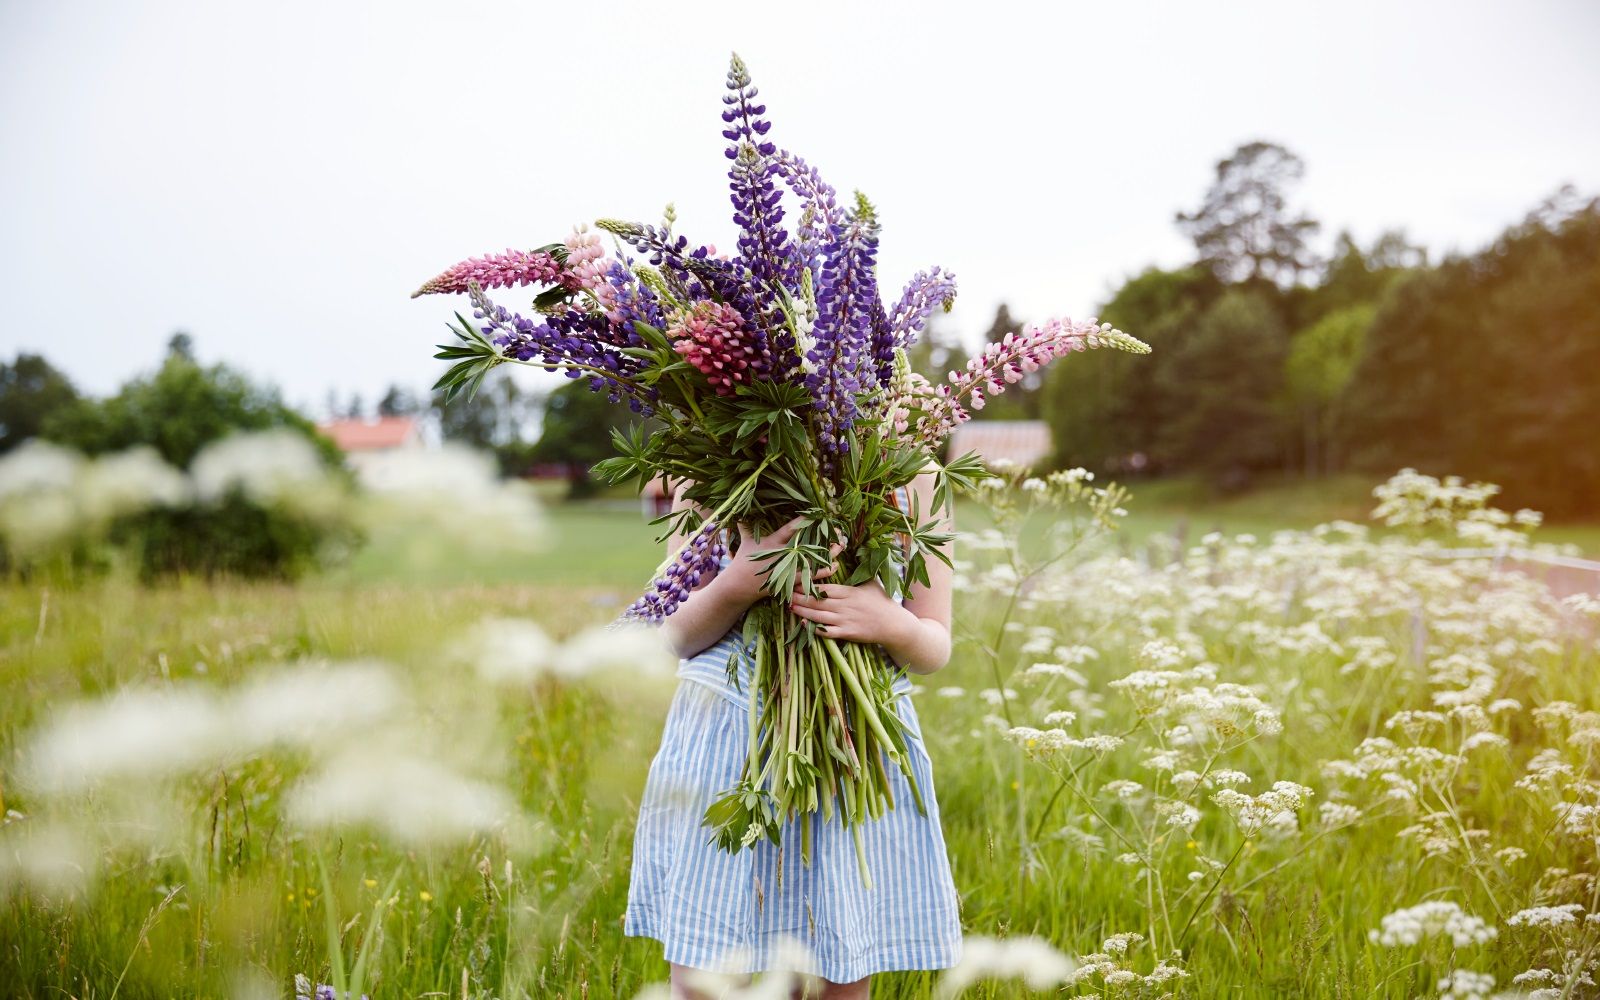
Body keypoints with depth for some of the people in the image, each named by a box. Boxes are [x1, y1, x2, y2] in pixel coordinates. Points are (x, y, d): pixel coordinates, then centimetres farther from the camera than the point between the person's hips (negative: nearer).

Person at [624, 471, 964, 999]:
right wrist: (738, 584, -21)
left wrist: (895, 626, -20)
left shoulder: (911, 477, 1)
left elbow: (936, 647, 4)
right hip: (725, 738, 0)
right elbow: (677, 634, 0)